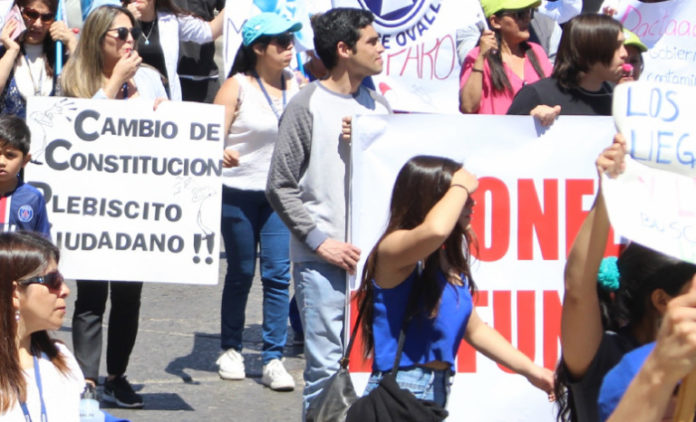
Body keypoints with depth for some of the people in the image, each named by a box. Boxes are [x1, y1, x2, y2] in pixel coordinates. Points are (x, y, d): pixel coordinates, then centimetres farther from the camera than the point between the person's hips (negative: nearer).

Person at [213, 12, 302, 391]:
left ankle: (273, 359, -1)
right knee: (240, 273, 9)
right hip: (239, 192, -2)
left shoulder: (297, 84, 3)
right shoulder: (237, 86, -7)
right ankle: (230, 349, 26)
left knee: (278, 274, -5)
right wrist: (220, 154, -36)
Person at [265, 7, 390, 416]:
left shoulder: (378, 104, 11)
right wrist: (319, 240, -11)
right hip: (324, 260, -5)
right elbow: (281, 187, -4)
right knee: (327, 366, -4)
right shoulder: (308, 106, -4)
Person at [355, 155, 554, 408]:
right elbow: (434, 230, -34)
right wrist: (460, 186, -15)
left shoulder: (450, 264, 14)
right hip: (399, 396, -8)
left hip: (439, 390, 8)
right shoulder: (393, 250, -11)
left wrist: (532, 371, 23)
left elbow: (475, 329, 25)